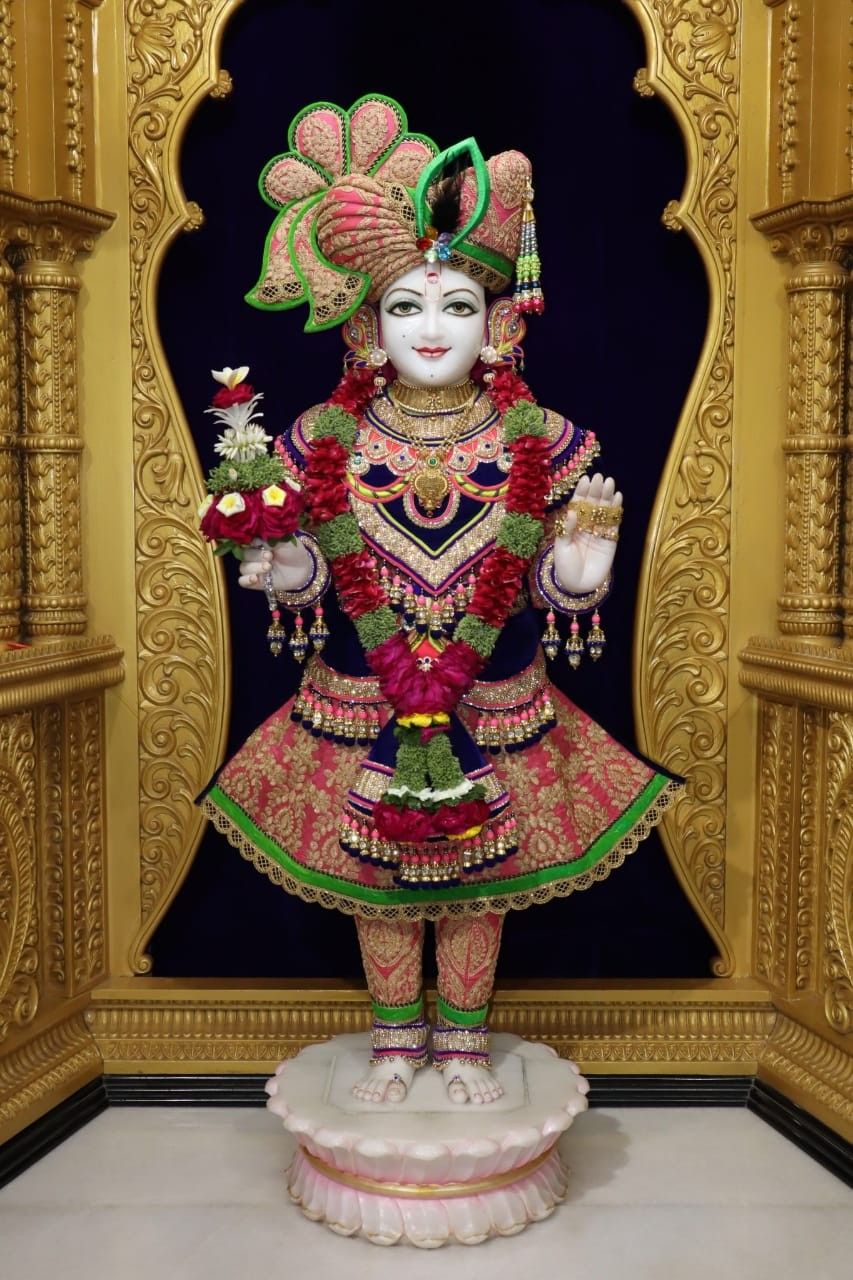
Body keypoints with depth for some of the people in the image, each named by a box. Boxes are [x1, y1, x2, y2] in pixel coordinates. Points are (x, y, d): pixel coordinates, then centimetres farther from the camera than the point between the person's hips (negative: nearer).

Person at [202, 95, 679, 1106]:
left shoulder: (537, 441, -5)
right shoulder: (327, 439, -4)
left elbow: (545, 579, -2)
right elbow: (313, 572, 1)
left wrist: (575, 573, -23)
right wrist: (290, 572, -20)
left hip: (492, 704, 0)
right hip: (361, 701, 1)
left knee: (478, 879, 14)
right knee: (373, 876, 14)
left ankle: (463, 1040, 37)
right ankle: (396, 1038, 37)